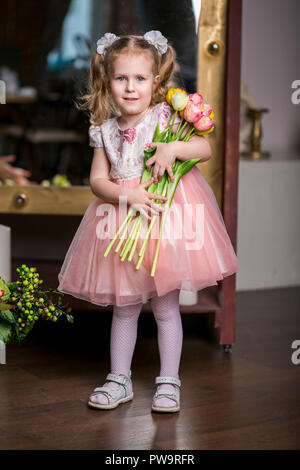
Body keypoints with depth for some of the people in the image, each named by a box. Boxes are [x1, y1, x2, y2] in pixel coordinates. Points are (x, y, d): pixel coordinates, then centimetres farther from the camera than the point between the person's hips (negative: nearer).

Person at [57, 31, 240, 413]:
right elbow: (97, 179, -2)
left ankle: (168, 382, 17)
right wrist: (128, 196, -18)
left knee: (165, 306, 4)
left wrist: (173, 149, -28)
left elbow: (205, 148, -11)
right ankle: (119, 379, 24)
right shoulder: (105, 130, 2)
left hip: (165, 213, -3)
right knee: (124, 307, 12)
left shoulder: (166, 117, -6)